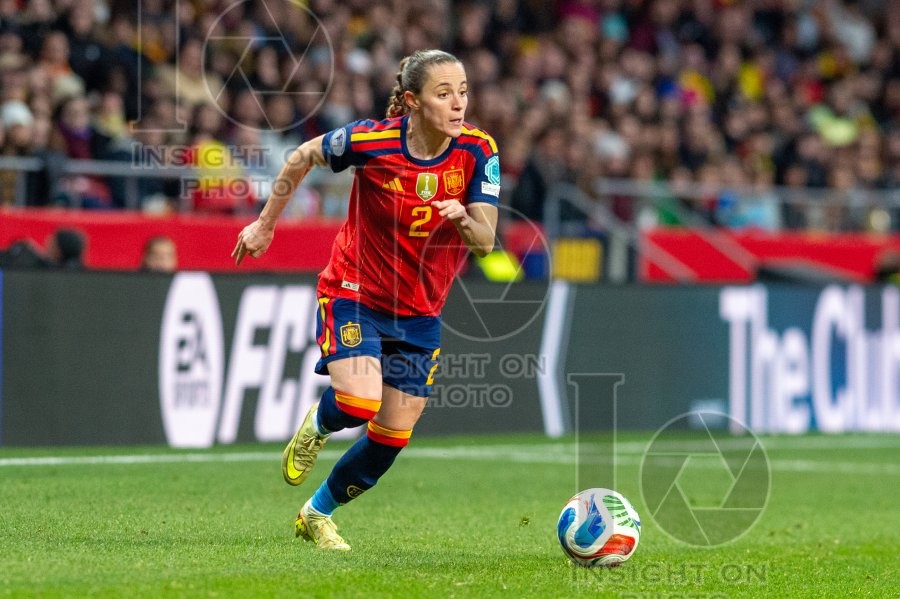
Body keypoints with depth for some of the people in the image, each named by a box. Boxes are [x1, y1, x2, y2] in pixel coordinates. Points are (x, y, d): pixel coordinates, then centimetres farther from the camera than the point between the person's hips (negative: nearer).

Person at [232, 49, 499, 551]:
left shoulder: (478, 151, -14)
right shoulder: (370, 141, -19)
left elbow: (485, 242, -15)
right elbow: (303, 157, 0)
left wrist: (464, 219, -38)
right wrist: (265, 224, 7)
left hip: (420, 311, 4)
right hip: (354, 293, -4)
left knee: (394, 436, 6)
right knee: (360, 402, -26)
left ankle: (317, 514, 31)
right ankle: (317, 426, 13)